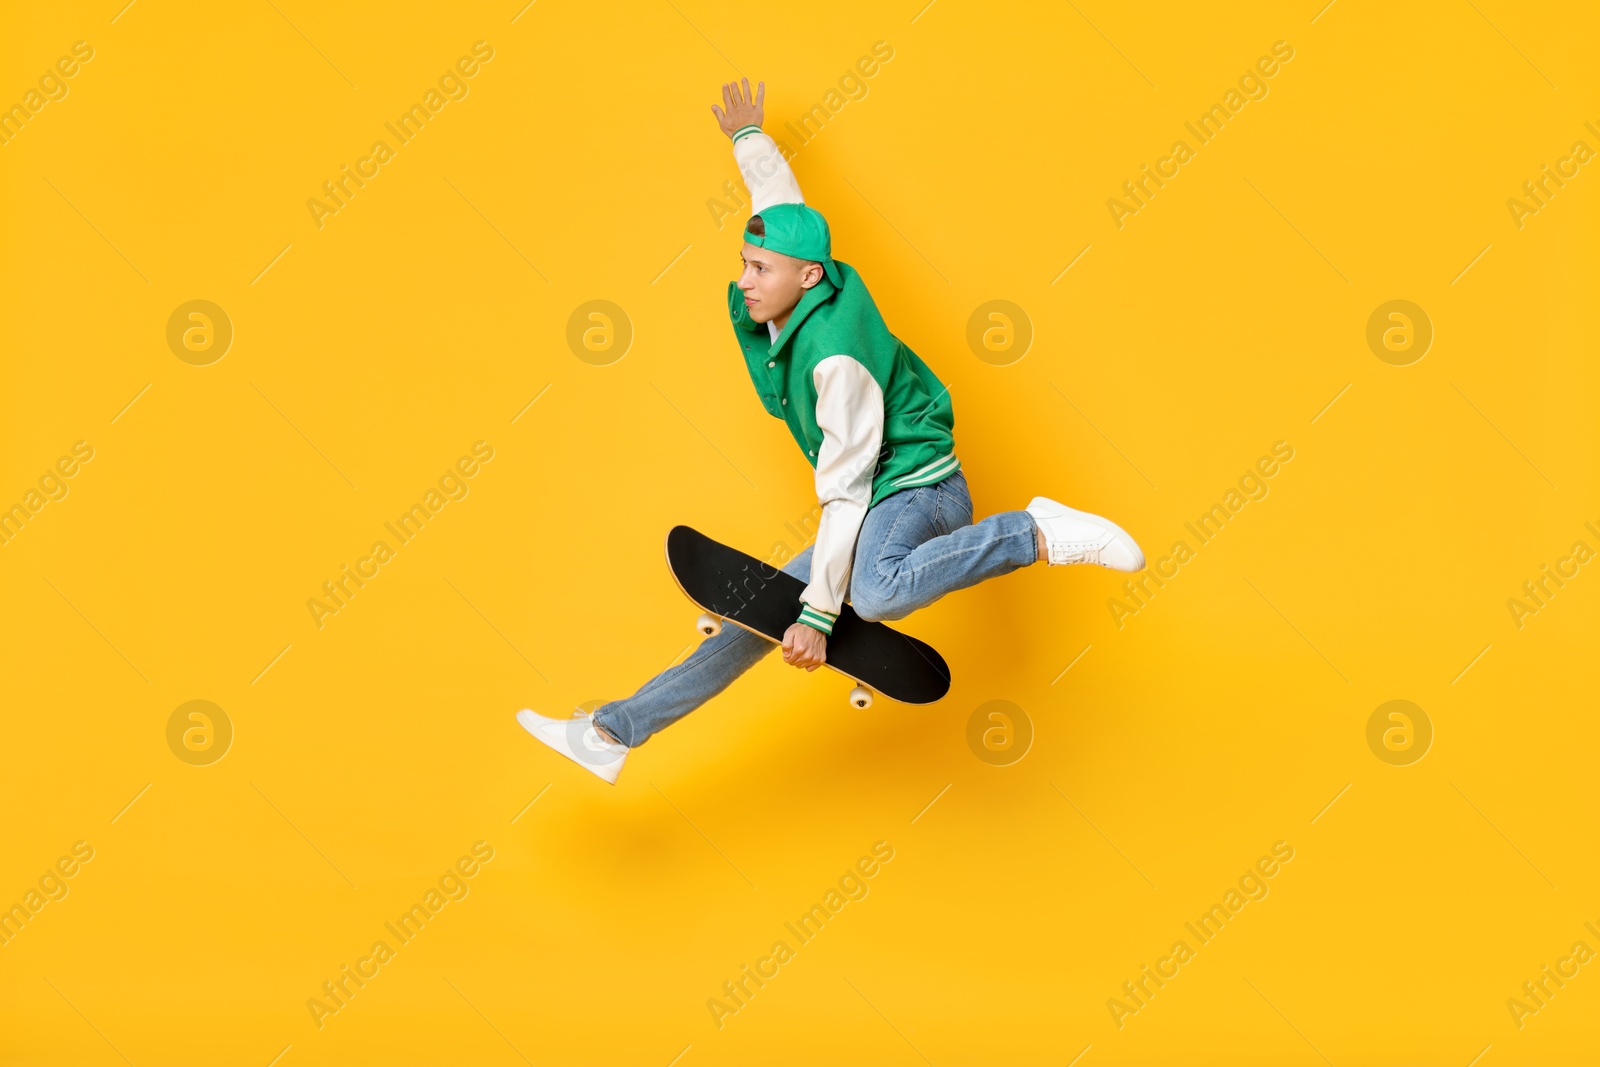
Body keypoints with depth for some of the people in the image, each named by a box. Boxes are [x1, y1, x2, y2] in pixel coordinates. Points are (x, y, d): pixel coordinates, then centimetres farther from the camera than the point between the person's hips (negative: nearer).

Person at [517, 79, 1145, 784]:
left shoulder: (836, 359, -25)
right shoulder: (777, 307, 0)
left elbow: (844, 492, -25)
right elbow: (782, 204, 21)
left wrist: (819, 614, -24)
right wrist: (747, 138, 39)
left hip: (917, 487, -9)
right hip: (873, 507, 9)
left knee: (874, 592, -42)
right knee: (762, 613, 8)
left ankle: (1042, 535, -26)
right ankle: (615, 732, 14)